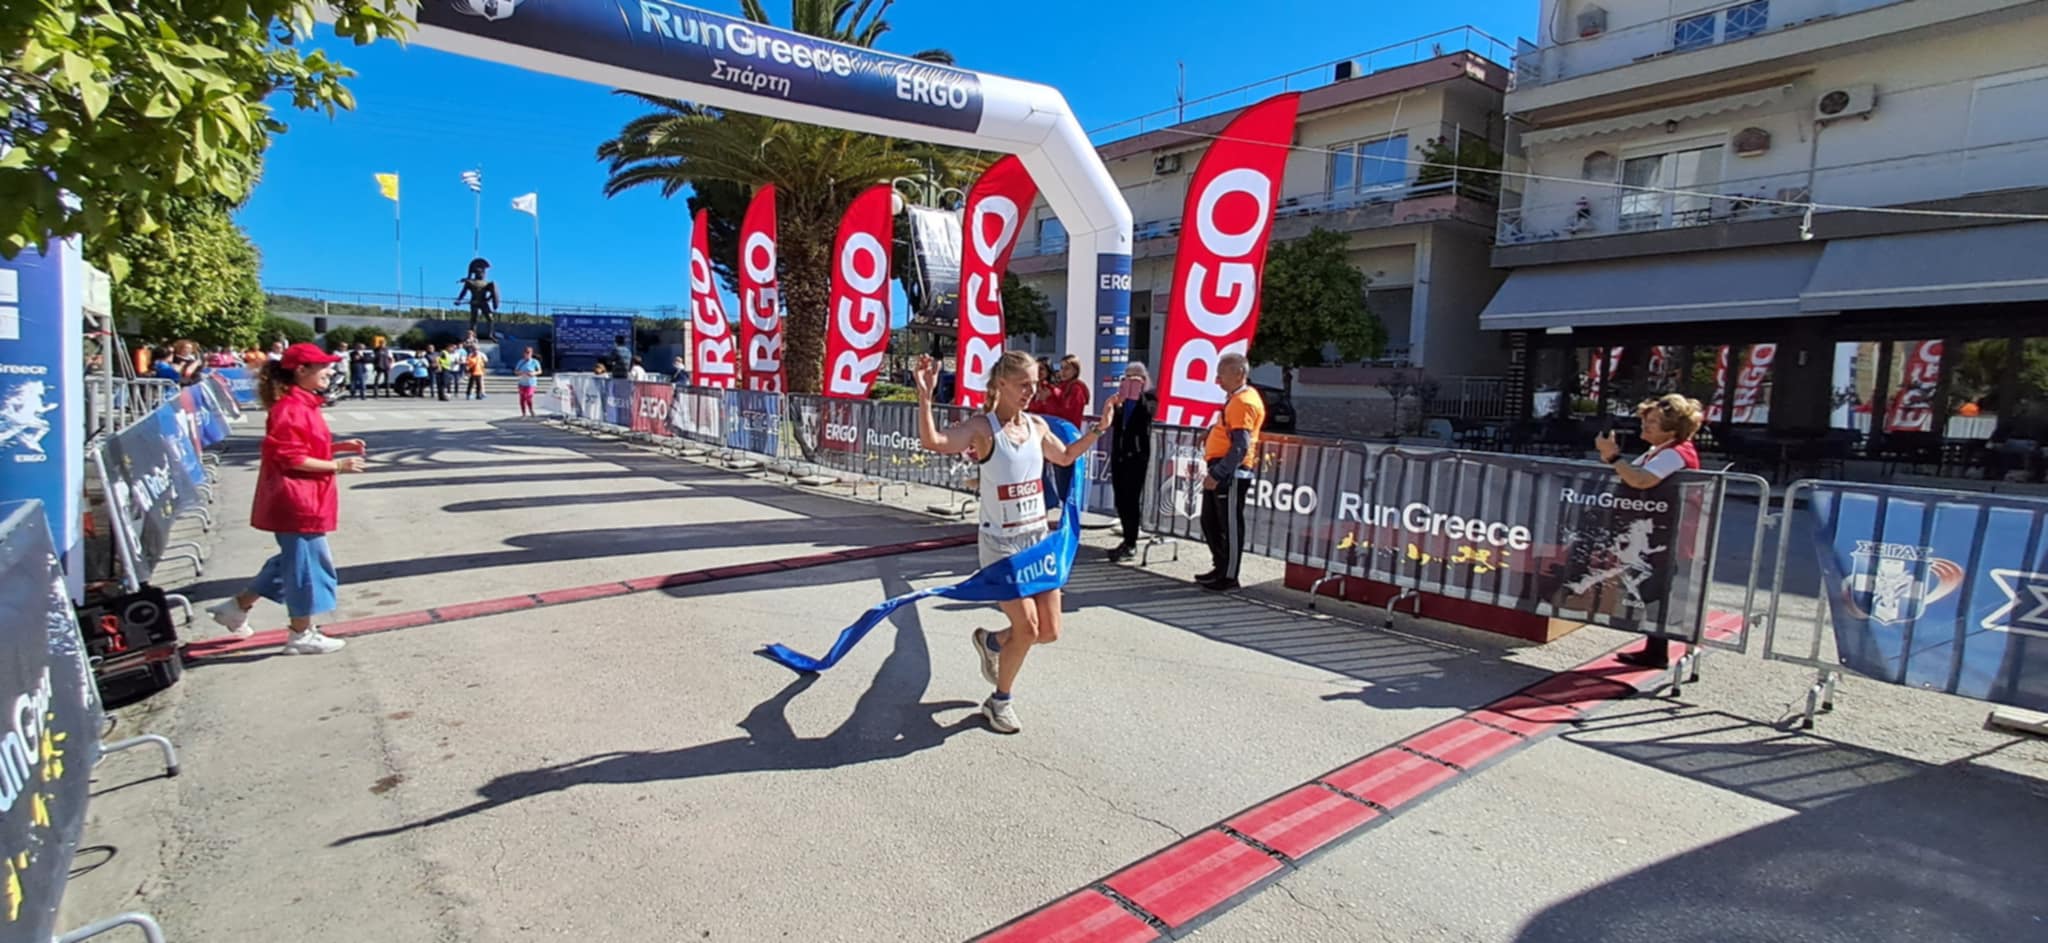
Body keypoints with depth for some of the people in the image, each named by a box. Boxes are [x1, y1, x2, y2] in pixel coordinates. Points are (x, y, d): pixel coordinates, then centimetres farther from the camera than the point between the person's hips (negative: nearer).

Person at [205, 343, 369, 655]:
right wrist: (337, 466, -22)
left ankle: (238, 606, 32)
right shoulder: (291, 409, -20)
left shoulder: (303, 404, 12)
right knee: (306, 562, -1)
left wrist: (339, 446, 9)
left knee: (295, 560, 22)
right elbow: (293, 458, -24)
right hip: (296, 500, -11)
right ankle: (302, 634, 10)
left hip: (305, 499, 11)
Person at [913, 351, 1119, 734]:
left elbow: (1065, 457, 25)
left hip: (1039, 538, 6)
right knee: (1027, 628, -10)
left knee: (1049, 631, 7)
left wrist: (1100, 429, 18)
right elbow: (933, 441, -31)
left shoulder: (1037, 426, 5)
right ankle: (999, 700, 17)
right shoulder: (982, 426, -14)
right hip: (1000, 543, -6)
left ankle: (991, 641, 37)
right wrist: (925, 396, -43)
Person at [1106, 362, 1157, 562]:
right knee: (1121, 499, 7)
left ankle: (1130, 544, -6)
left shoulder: (1149, 398, 2)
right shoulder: (1121, 397, 14)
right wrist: (1119, 399, -9)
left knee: (1132, 499, -9)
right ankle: (1128, 540, 19)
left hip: (1137, 455, -5)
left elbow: (1146, 413, -19)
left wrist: (1138, 393, -13)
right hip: (1119, 453, 5)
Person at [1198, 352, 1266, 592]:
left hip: (1232, 473, -10)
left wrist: (1217, 474, -24)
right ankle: (1221, 568, 29)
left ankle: (1229, 577, 9)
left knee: (1230, 526, 0)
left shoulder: (1244, 402, -16)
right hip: (1221, 471, 10)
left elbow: (1240, 446, -24)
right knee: (1210, 522, 17)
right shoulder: (1235, 398, 15)